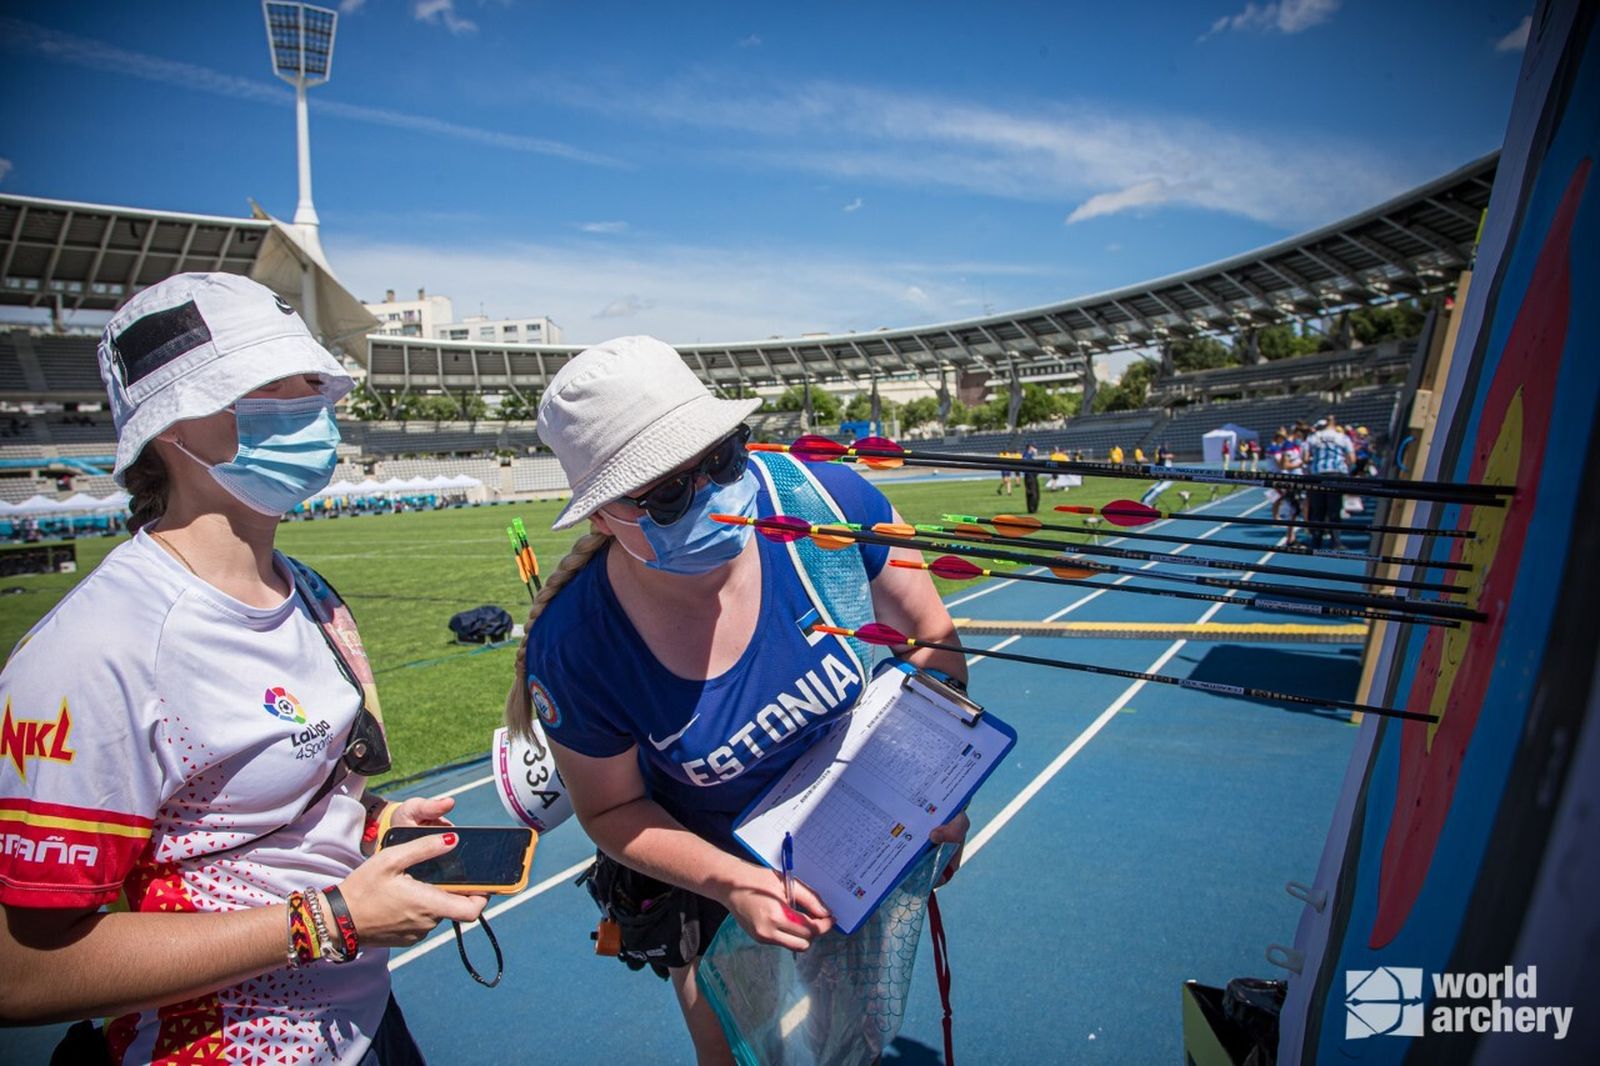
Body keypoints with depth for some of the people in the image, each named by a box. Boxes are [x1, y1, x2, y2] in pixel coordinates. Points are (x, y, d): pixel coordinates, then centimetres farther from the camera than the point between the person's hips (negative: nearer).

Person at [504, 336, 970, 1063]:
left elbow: (927, 632, -11)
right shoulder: (574, 649, -30)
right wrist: (733, 883, -24)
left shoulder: (827, 499, -29)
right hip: (718, 887, -2)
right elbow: (612, 809, -12)